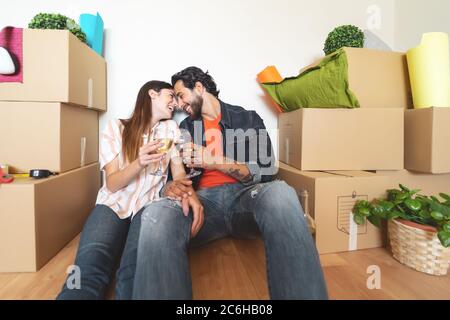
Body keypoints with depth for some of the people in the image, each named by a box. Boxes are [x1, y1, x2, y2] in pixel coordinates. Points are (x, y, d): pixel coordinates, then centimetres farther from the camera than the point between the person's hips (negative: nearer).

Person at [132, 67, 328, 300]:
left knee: (279, 193, -37)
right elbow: (171, 176, 17)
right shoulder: (185, 129, 22)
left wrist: (214, 161, -7)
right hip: (204, 200, 1)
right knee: (156, 215, -34)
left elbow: (265, 172, 3)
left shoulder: (247, 119, 14)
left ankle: (301, 293, -25)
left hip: (245, 195, 0)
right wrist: (170, 188, -9)